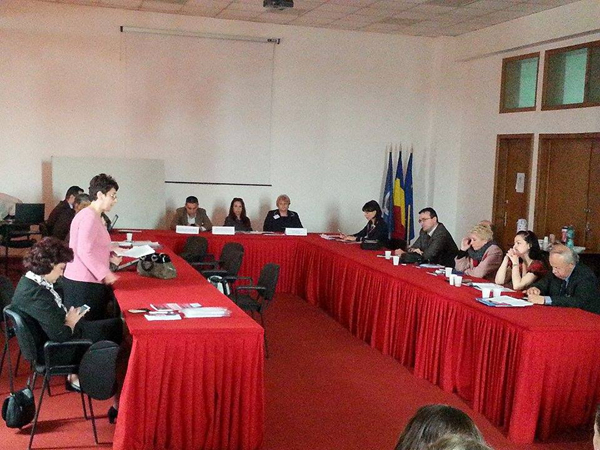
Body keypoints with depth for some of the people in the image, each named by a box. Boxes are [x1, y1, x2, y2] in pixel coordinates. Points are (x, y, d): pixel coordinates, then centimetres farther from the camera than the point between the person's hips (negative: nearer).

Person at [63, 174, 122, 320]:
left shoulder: (94, 216, 18)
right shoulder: (89, 217, -14)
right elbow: (84, 252, -20)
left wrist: (110, 257, 9)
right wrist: (105, 274, -19)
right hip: (83, 285, -10)